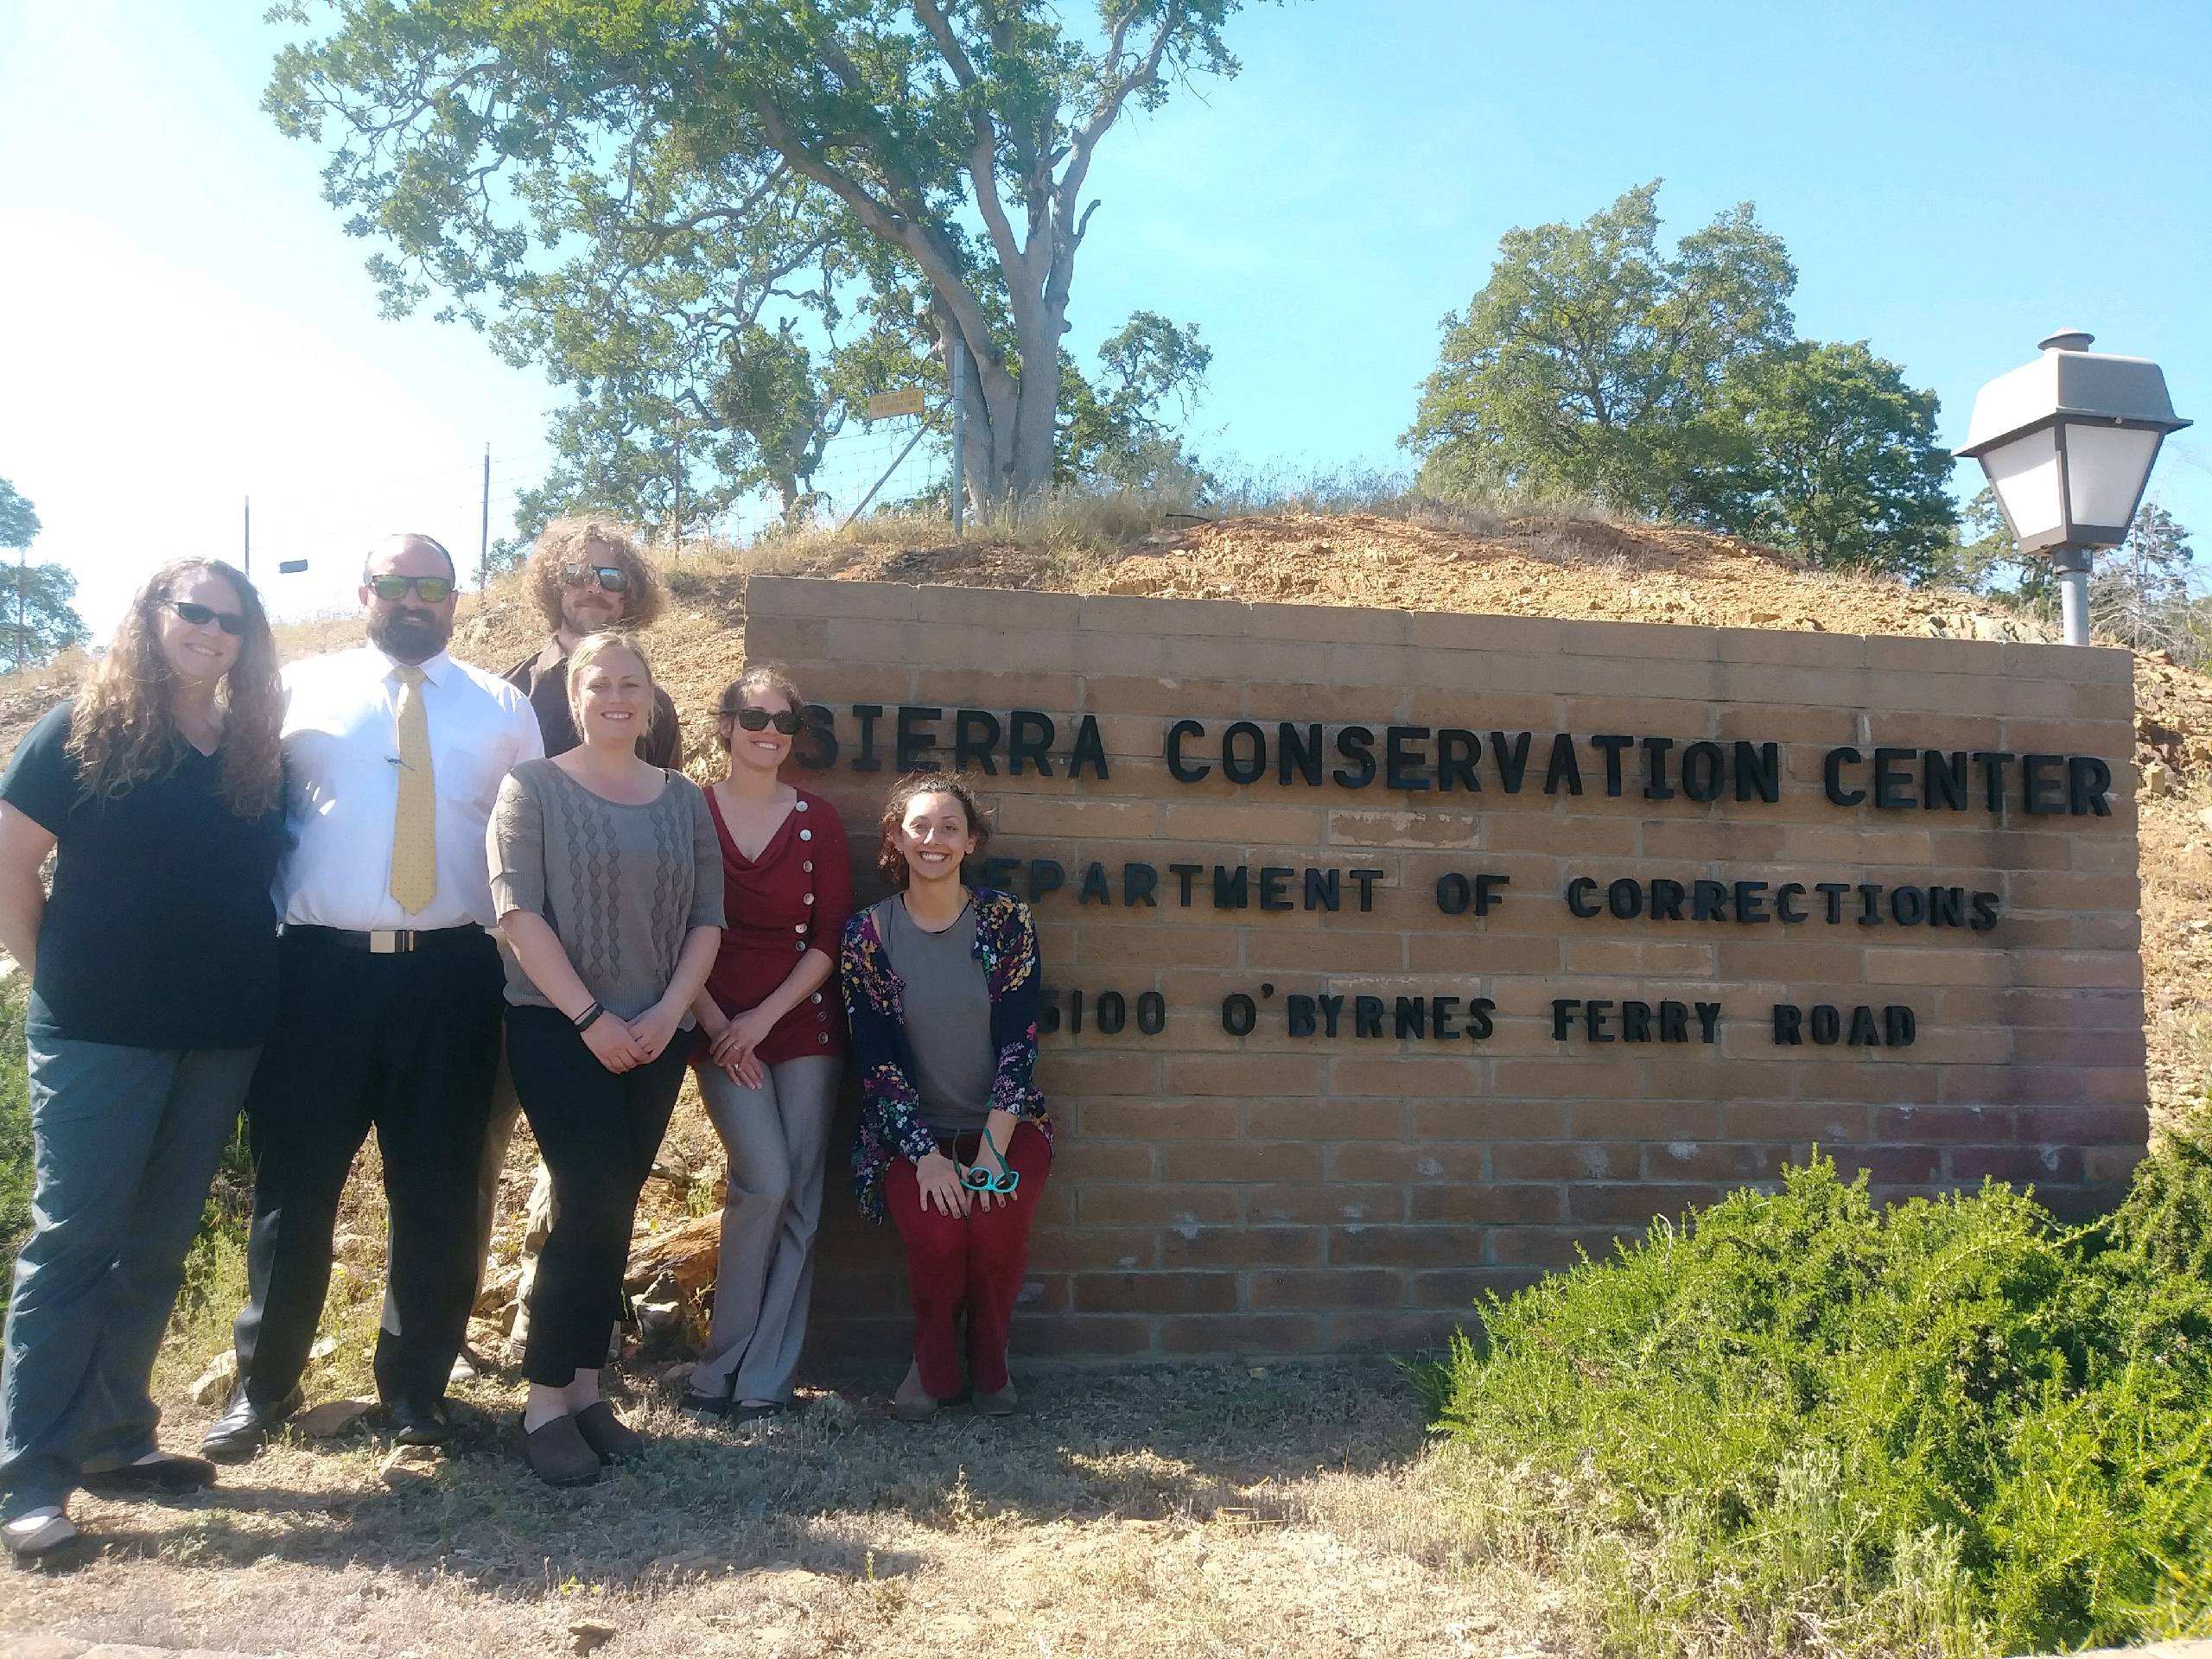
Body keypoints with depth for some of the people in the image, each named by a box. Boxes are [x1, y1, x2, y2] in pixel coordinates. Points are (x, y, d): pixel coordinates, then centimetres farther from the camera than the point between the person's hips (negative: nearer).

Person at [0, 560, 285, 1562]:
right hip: (99, 1032, -5)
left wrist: (246, 983, 6)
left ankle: (113, 1438, 23)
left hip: (220, 1037, 5)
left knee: (156, 1246, 11)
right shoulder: (87, 729, -4)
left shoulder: (256, 753, 7)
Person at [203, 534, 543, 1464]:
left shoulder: (502, 708, 10)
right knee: (294, 1184, 6)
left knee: (437, 1193, 8)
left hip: (450, 976, 1)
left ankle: (414, 1384, 24)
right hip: (322, 968, 0)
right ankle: (264, 1385, 23)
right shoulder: (302, 690, 8)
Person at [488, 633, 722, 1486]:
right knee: (590, 1204, -11)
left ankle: (586, 1387, 17)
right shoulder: (533, 788, -1)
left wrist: (667, 1011, -7)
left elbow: (707, 919, 7)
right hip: (558, 1029, -4)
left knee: (614, 1211, 7)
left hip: (656, 1035, 4)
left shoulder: (683, 798, 10)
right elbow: (519, 913, -9)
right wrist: (591, 1016, -15)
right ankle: (546, 1404, -1)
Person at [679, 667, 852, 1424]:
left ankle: (763, 1379, 10)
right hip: (721, 1028, -2)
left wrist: (766, 1015, -8)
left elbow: (831, 936, 2)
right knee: (765, 1183, -14)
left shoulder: (818, 819, 5)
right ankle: (722, 1362, 3)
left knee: (797, 1203, 0)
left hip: (803, 1024, 2)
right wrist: (718, 1025, -9)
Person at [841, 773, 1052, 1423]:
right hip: (913, 1130, 0)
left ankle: (990, 1369, 2)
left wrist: (993, 1151, -17)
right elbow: (876, 1057, -6)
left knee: (996, 1228, -26)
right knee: (935, 1233, -27)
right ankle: (933, 1370, 2)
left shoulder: (1006, 921, -3)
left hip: (1004, 1124, 0)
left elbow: (1019, 1041, -7)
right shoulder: (868, 933, -3)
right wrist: (926, 1155, -16)